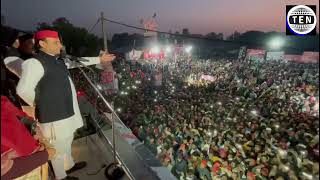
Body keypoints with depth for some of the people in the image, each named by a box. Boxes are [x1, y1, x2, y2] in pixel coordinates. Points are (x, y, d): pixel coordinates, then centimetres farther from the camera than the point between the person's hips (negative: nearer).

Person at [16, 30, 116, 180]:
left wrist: (100, 59, 20)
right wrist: (41, 104, -8)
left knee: (67, 142, 27)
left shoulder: (57, 60, 8)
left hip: (66, 111, 9)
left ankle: (69, 165, 49)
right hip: (54, 115, -9)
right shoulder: (35, 63, -19)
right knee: (58, 148, 10)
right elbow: (23, 89, -24)